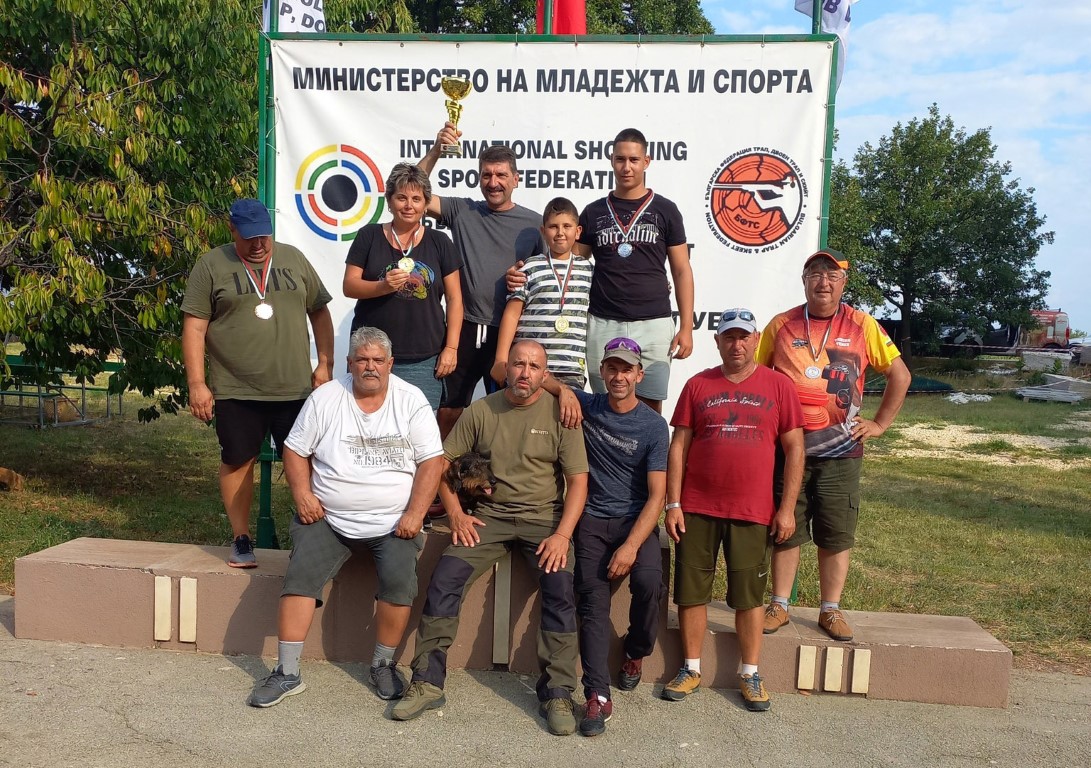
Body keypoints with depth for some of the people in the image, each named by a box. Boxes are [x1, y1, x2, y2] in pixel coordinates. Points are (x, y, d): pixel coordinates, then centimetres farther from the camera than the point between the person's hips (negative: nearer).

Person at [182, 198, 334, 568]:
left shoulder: (293, 259, 9)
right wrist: (196, 383, -8)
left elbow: (319, 313, 13)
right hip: (235, 392, -1)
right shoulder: (211, 265, 1)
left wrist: (325, 363, 5)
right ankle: (241, 540, 21)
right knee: (237, 462, 7)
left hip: (296, 388, 2)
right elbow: (194, 326, -2)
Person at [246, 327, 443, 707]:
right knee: (299, 577, -16)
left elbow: (431, 461, -4)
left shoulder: (411, 400, 0)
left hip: (393, 522, -1)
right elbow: (295, 451, 8)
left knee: (399, 580, -23)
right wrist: (302, 494, -7)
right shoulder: (324, 398, 3)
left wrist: (415, 513, -13)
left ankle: (383, 665, -1)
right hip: (329, 518, 2)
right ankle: (287, 673, -4)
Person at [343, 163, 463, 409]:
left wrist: (451, 347, -2)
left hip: (423, 361, 0)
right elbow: (348, 286, 2)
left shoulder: (439, 243, 7)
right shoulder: (369, 236, 6)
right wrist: (384, 286, -16)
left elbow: (454, 299, 6)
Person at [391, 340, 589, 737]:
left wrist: (563, 533, -16)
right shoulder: (481, 411, 4)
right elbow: (442, 461, 9)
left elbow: (578, 480, -4)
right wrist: (456, 514, -2)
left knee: (560, 586, -25)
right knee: (444, 577, -18)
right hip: (489, 516, 2)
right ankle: (427, 683, -6)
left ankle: (557, 694, -11)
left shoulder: (560, 413, -2)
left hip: (543, 517, -2)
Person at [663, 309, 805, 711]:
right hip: (697, 509, 1)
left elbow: (794, 449, 2)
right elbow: (679, 447, 4)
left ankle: (750, 674, 22)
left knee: (749, 594, 7)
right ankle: (691, 668, 23)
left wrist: (787, 508, -3)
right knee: (691, 590, 7)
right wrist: (673, 504, -2)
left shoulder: (778, 385, 3)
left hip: (753, 512, -1)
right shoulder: (698, 385, 5)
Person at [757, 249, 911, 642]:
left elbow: (900, 376, 9)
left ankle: (831, 610, 18)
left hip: (840, 449, 0)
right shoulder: (781, 325, 4)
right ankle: (779, 605, 18)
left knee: (837, 533, 5)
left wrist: (880, 423, 5)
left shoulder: (862, 326, 2)